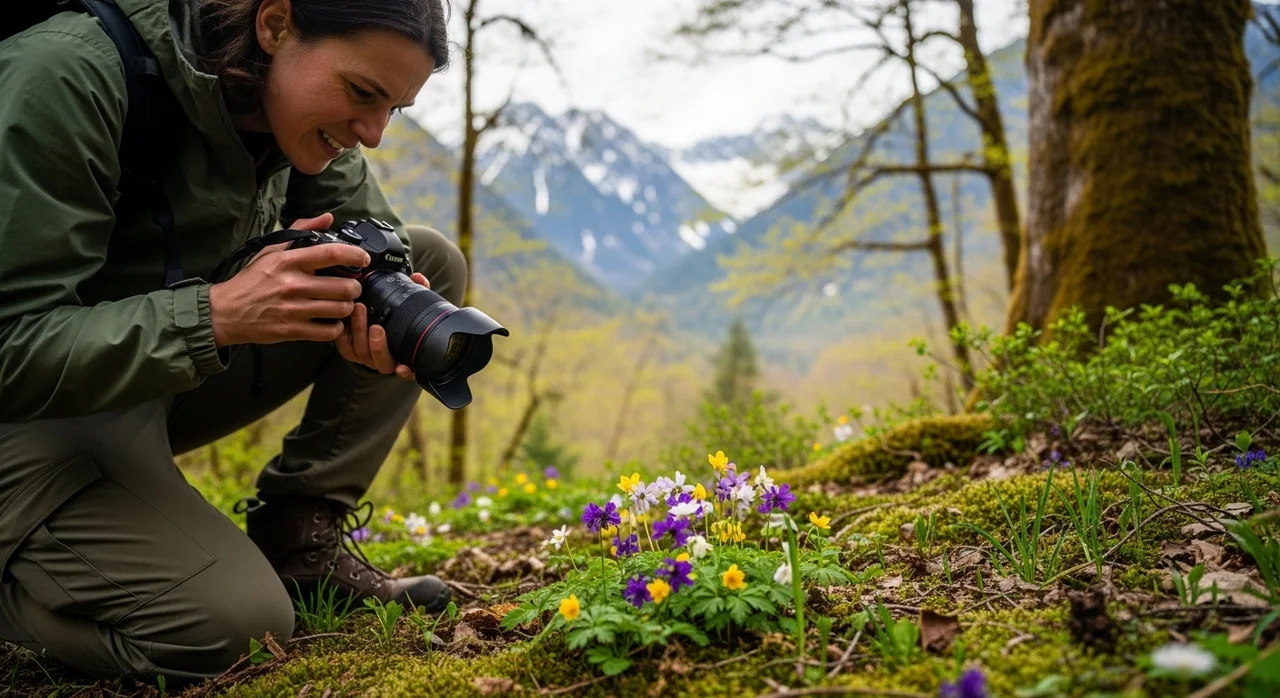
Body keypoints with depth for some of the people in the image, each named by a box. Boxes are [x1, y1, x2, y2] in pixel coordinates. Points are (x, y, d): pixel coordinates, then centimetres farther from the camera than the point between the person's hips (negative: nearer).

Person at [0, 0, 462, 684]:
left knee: (433, 261, -3)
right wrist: (220, 313, -39)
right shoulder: (66, 75, -27)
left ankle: (296, 537, -1)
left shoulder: (302, 105, -6)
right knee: (225, 623, -28)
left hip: (181, 368, 7)